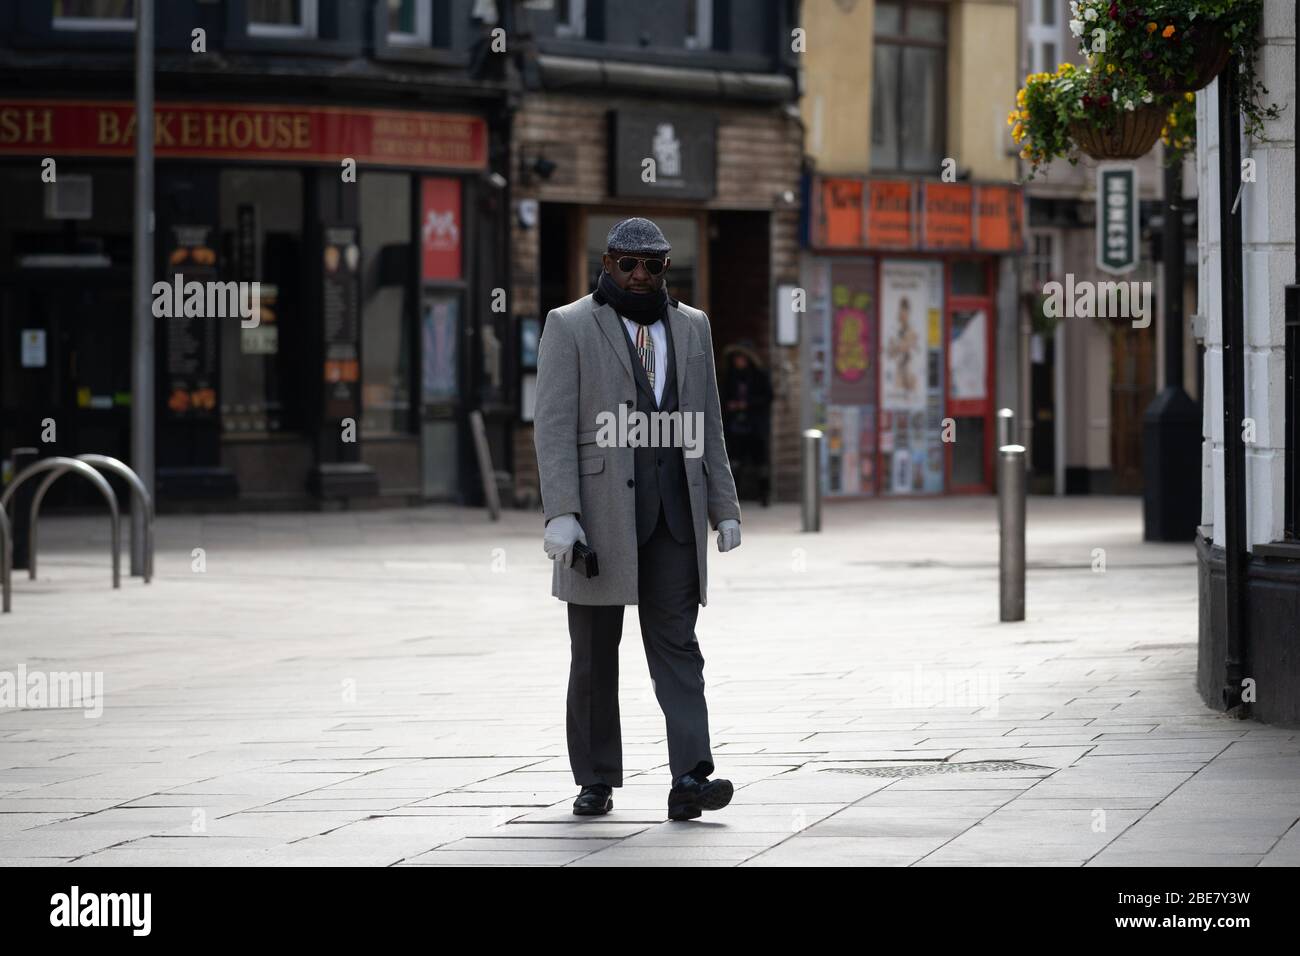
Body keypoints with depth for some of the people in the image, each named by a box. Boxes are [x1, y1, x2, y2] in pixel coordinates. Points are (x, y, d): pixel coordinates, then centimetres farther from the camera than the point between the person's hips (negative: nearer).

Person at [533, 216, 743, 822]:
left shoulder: (691, 327, 13)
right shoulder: (569, 327, -1)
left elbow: (708, 426, 14)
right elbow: (554, 426, -8)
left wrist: (724, 508, 8)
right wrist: (560, 514, -17)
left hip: (673, 515, 3)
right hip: (599, 513, -3)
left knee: (676, 645, -6)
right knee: (594, 653, 5)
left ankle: (689, 779, -15)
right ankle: (596, 781, 14)